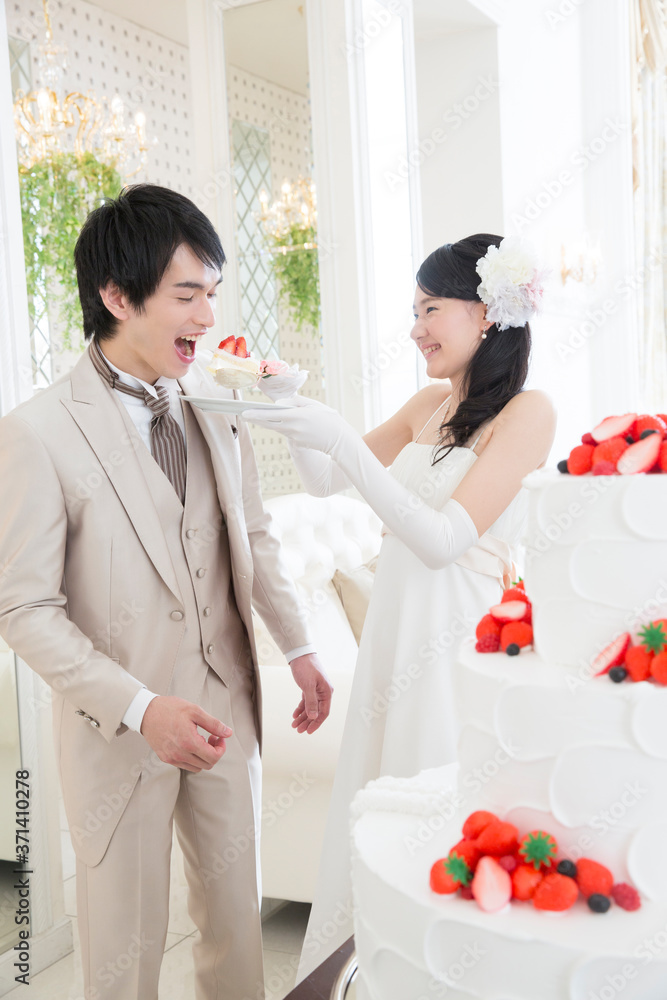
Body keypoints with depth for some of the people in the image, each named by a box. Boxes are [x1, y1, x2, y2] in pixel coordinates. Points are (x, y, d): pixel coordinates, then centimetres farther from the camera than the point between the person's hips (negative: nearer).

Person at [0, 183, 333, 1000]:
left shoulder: (215, 400, -1)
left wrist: (298, 647, 7)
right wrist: (139, 709, -24)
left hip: (226, 702, 5)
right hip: (118, 725, -4)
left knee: (237, 909, 21)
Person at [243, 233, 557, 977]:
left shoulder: (526, 412, -12)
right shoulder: (429, 405, 8)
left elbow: (444, 539, -20)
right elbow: (324, 482, 14)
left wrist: (341, 438, -24)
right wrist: (293, 414, -4)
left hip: (459, 637, -6)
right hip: (396, 628, 7)